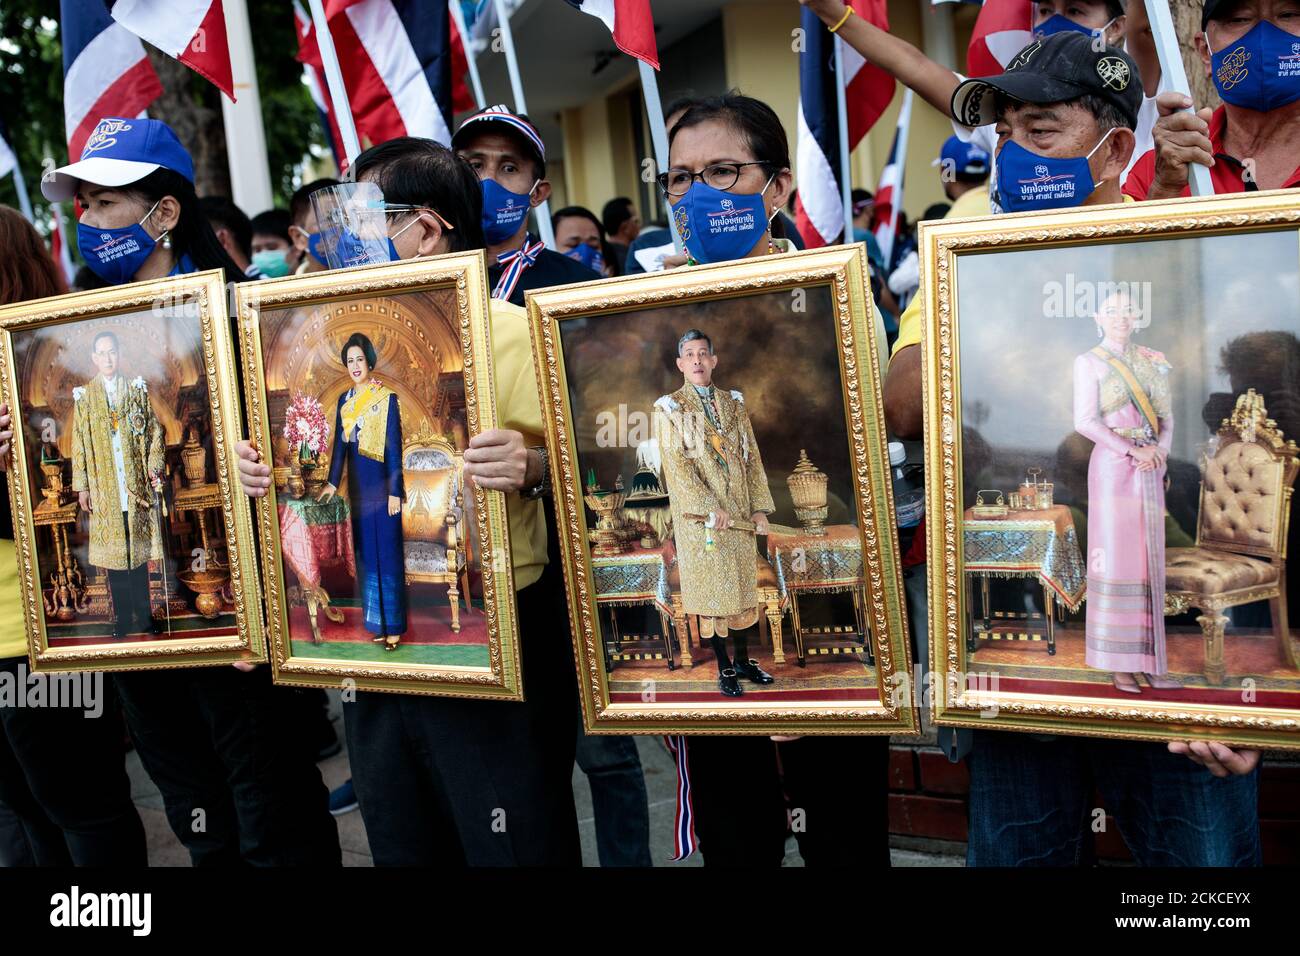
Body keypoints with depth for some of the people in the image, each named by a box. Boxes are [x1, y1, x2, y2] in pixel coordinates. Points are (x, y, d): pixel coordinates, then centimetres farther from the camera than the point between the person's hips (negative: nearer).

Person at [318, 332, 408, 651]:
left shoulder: (387, 398, -8)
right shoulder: (345, 400, 9)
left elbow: (394, 447, -10)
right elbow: (340, 444, 12)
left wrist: (395, 491, -13)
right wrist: (332, 482, 6)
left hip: (382, 484, -6)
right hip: (358, 485, 6)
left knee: (388, 552, -2)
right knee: (366, 553, 9)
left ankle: (394, 626, 4)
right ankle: (376, 621, 17)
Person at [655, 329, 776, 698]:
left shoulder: (734, 403, 10)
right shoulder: (669, 408, -2)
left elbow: (752, 457, 8)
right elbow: (677, 464, -10)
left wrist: (760, 508, -1)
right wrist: (710, 508, -18)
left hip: (738, 512, 4)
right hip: (699, 516, -4)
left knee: (742, 586, 10)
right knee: (711, 589, 2)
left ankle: (743, 660, 23)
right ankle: (725, 669, 11)